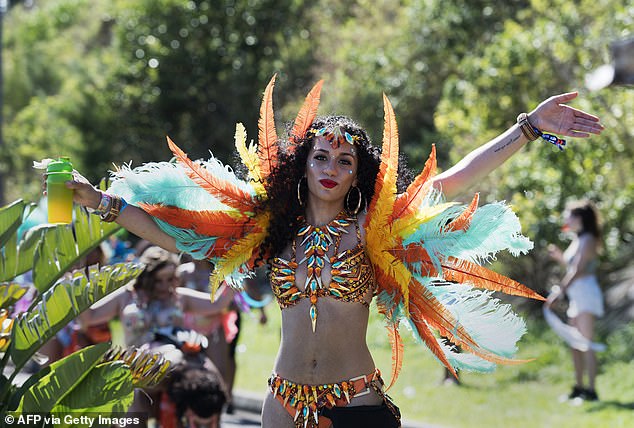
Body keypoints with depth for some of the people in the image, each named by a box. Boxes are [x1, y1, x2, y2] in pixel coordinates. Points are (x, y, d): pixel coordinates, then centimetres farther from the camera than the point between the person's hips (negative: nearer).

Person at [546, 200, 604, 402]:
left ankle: (591, 390, -15)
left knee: (585, 344, -13)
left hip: (586, 294, -10)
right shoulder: (577, 241, 18)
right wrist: (559, 257, 14)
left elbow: (578, 270, -22)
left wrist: (561, 290, -28)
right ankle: (579, 387, 19)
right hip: (576, 297, 10)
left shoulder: (587, 240, -11)